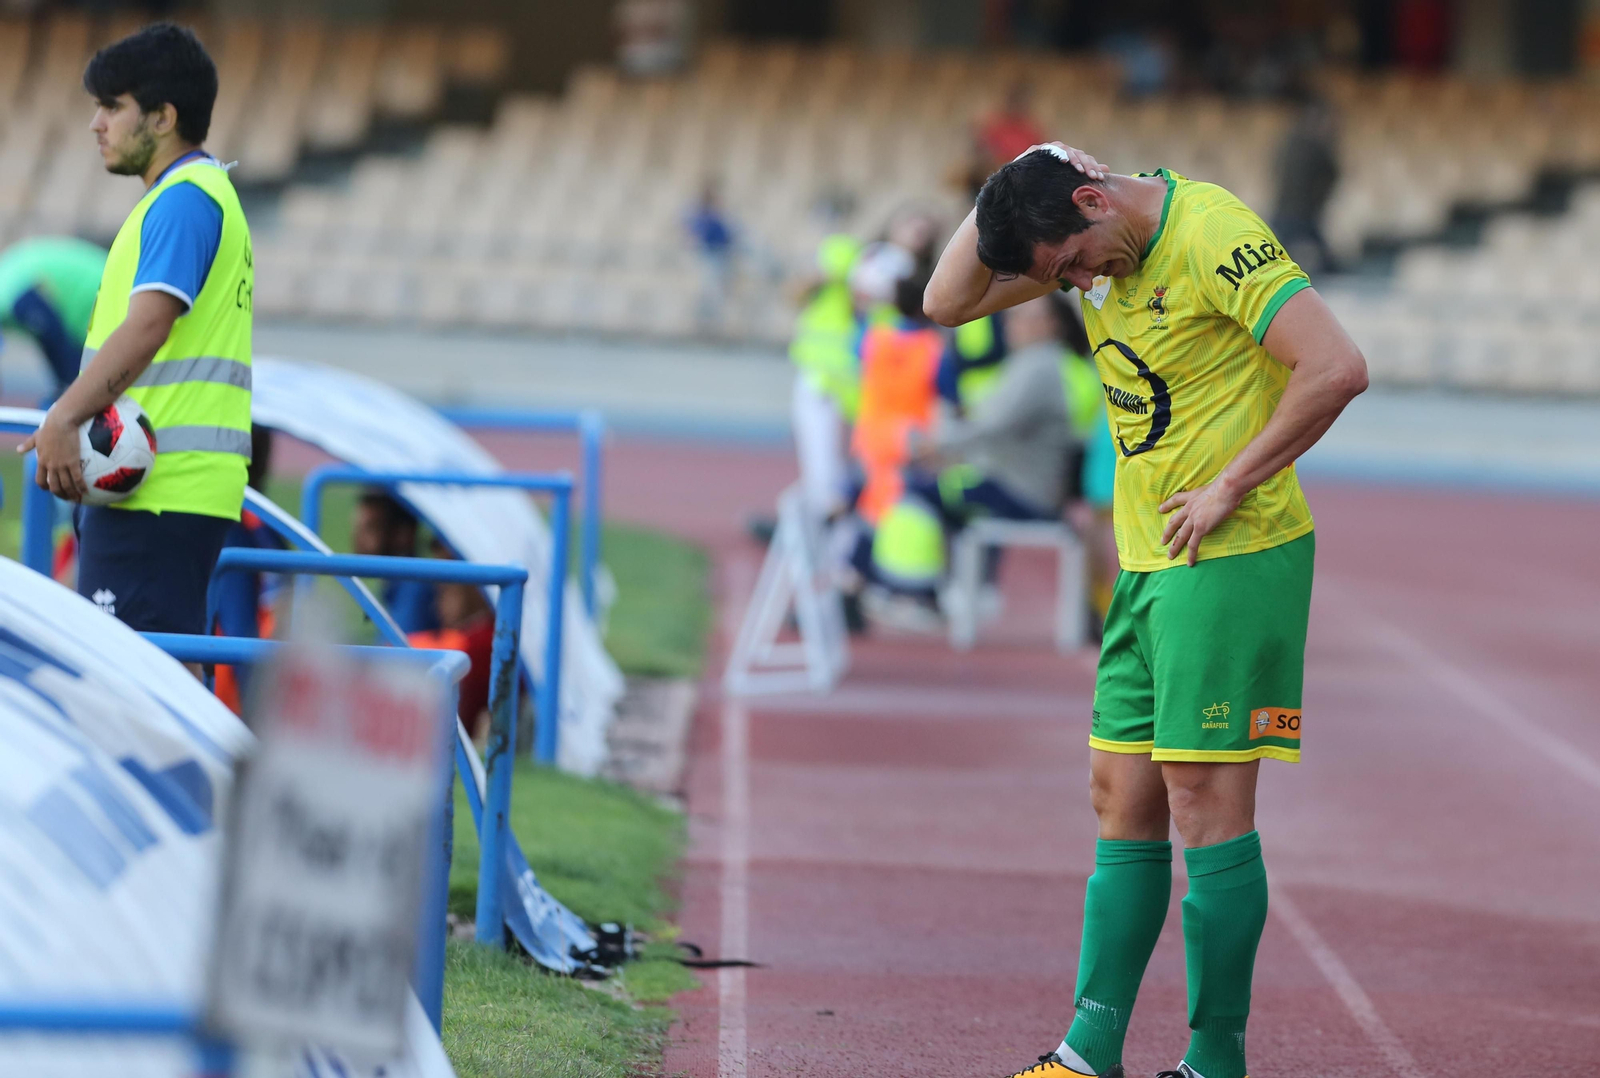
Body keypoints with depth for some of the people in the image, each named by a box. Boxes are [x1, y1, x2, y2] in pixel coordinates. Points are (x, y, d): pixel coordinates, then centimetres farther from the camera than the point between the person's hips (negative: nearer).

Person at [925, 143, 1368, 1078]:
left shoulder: (1215, 238, -18)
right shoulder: (1098, 249, 8)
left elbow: (1338, 369, -25)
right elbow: (950, 302, 11)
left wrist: (1229, 488, -18)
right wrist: (1009, 189, -3)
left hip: (1233, 556, -9)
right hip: (1147, 563, 9)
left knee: (1206, 806, -7)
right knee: (1124, 806, 8)